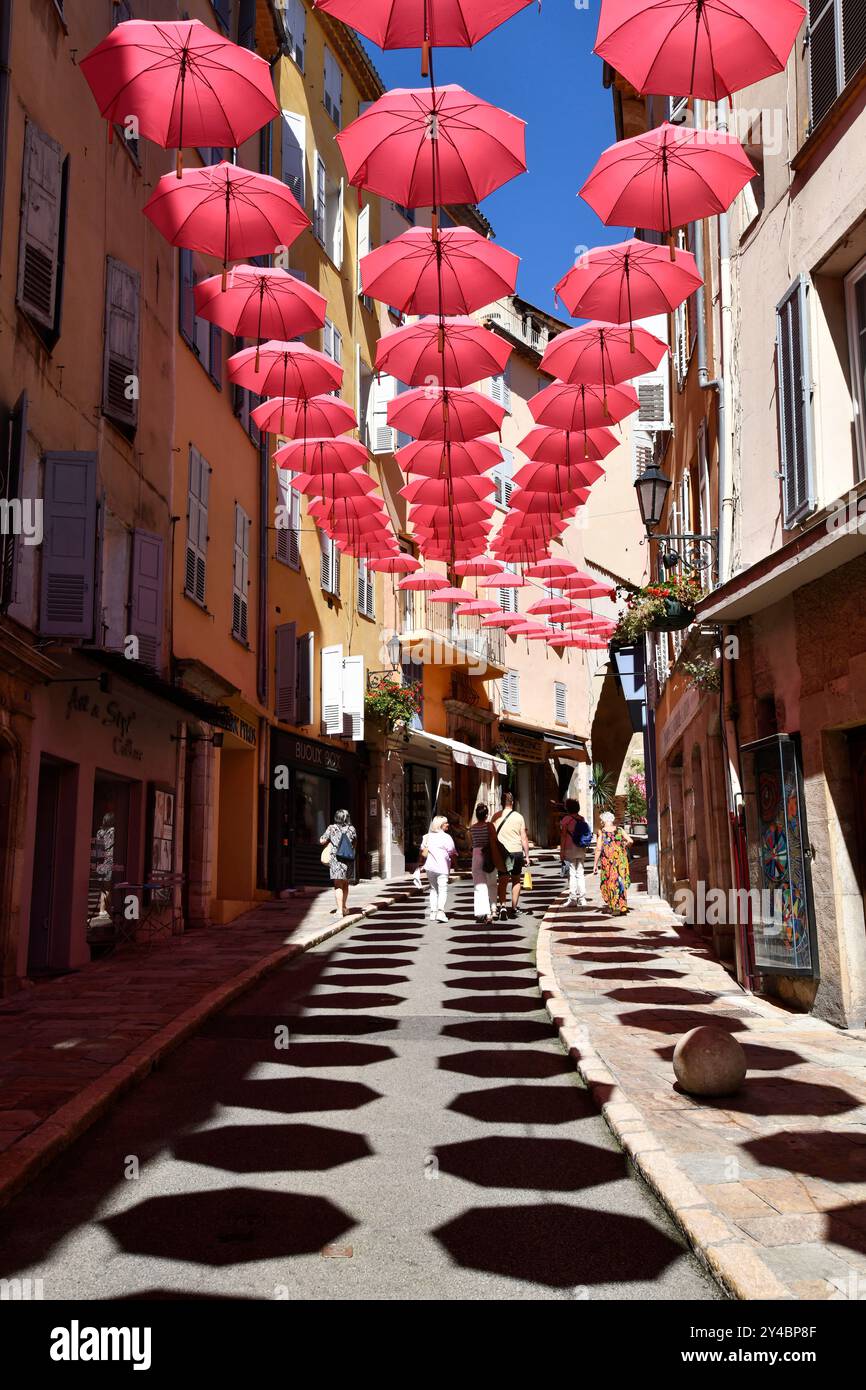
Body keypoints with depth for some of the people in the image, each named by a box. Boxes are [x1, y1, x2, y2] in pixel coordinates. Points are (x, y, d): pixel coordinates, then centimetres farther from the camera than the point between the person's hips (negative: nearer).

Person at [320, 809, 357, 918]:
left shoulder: (332, 828, -4)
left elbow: (322, 841, 1)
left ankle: (340, 910, -9)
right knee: (345, 884, 20)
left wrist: (330, 841, 19)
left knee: (338, 885, -3)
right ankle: (343, 906, 32)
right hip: (349, 860, 4)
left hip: (336, 859, -4)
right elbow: (355, 843, 17)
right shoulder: (352, 829, 4)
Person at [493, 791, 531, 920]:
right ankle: (513, 908, 15)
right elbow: (524, 838, 0)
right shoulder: (518, 817, -1)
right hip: (517, 851, 0)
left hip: (502, 852, 0)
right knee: (516, 880, 14)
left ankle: (503, 905, -15)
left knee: (503, 880, 5)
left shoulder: (496, 816, -1)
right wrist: (527, 855, 6)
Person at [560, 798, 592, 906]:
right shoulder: (582, 819, 7)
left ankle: (573, 899, 0)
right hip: (581, 849, 5)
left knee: (572, 874, -1)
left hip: (570, 849, -5)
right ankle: (582, 899, 10)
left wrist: (561, 852, -7)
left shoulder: (566, 819, -9)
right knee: (580, 873, 10)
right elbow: (586, 835, 11)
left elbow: (563, 837, -10)